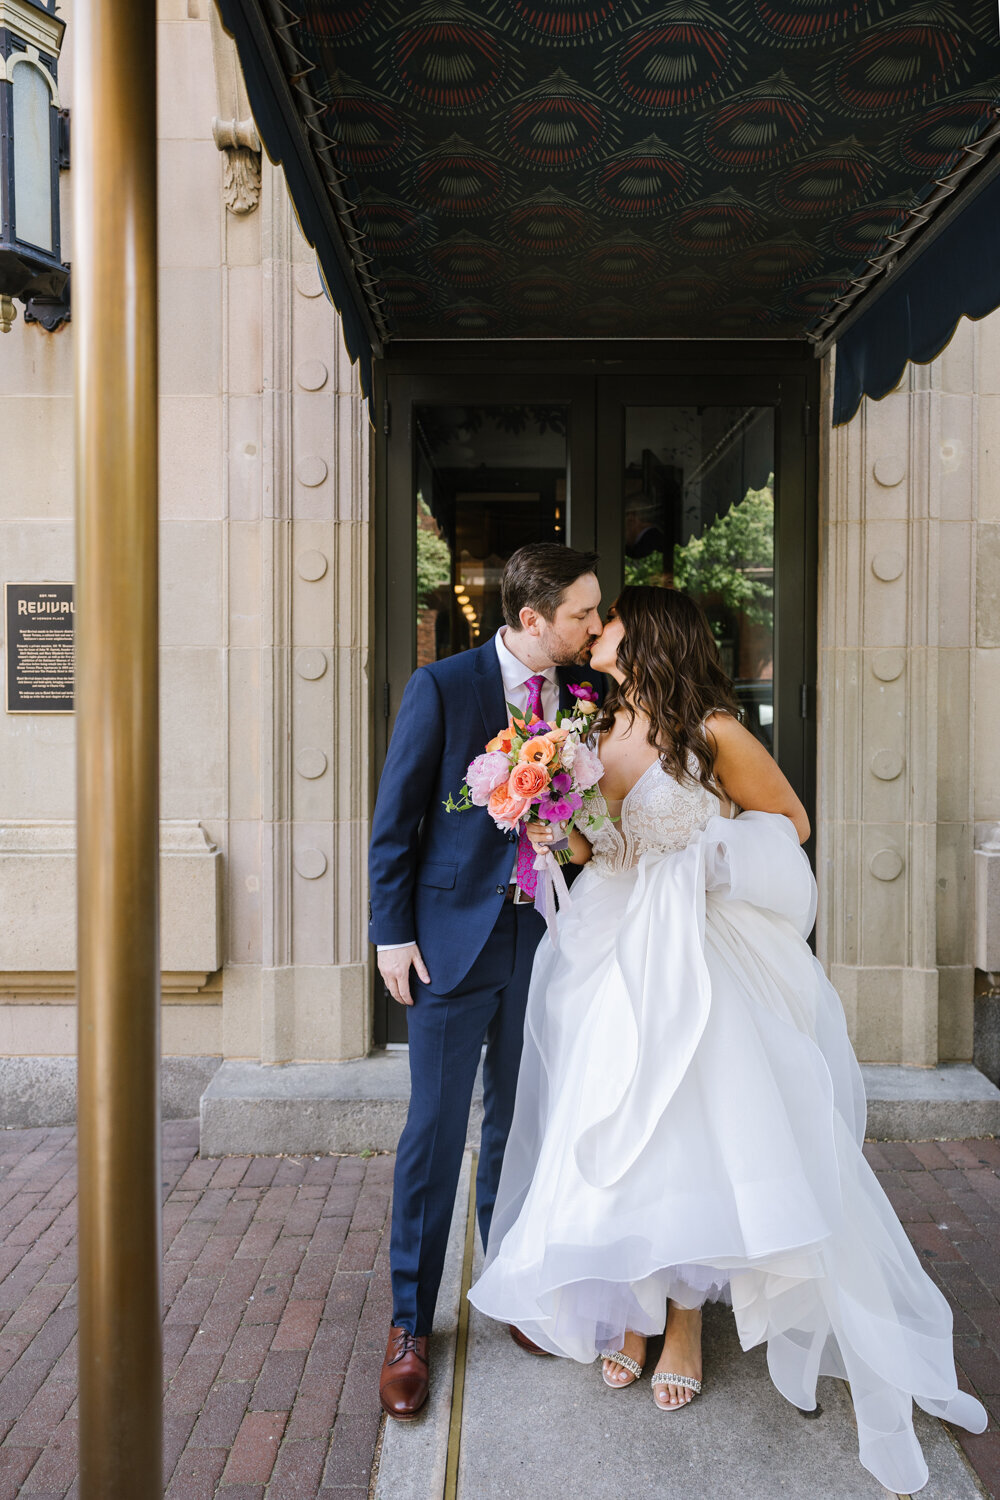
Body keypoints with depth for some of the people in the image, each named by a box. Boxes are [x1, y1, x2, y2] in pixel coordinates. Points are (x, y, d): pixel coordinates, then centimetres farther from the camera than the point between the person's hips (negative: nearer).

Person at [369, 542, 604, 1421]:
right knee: (435, 1133, 6)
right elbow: (396, 818, -5)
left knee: (522, 1128, 18)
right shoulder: (441, 688, -9)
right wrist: (393, 933, -7)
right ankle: (411, 1324, 24)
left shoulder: (589, 692, 2)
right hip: (456, 937, -3)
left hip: (548, 937, 4)